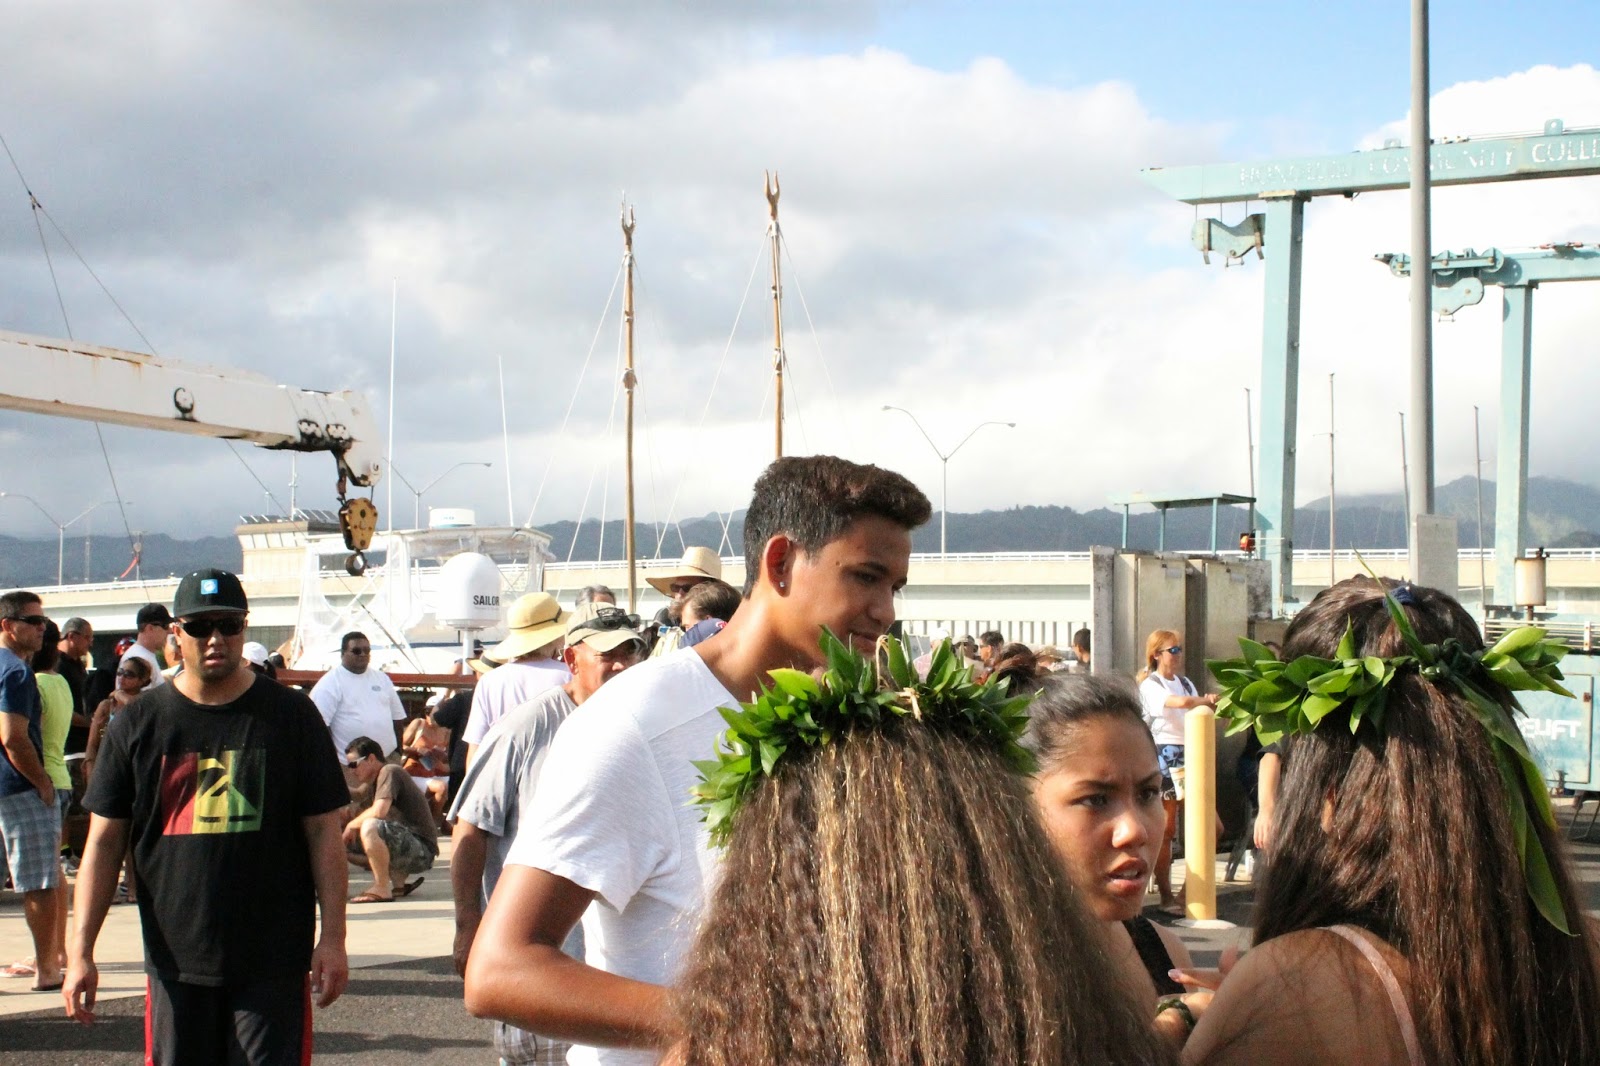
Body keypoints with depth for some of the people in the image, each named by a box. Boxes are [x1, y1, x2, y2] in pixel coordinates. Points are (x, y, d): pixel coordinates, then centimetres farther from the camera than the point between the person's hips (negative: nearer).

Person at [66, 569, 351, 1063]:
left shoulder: (291, 715, 2)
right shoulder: (138, 724, 5)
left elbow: (323, 832, 1)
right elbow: (104, 841, 5)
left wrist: (332, 937, -5)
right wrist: (80, 951, -2)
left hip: (273, 963, -2)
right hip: (175, 961, 2)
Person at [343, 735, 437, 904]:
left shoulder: (389, 772, -11)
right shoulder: (374, 782, 19)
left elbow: (379, 811, -24)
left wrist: (352, 825, -10)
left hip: (422, 850, -10)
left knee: (369, 827, -32)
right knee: (347, 845, 17)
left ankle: (382, 889, -22)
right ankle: (398, 882, 9)